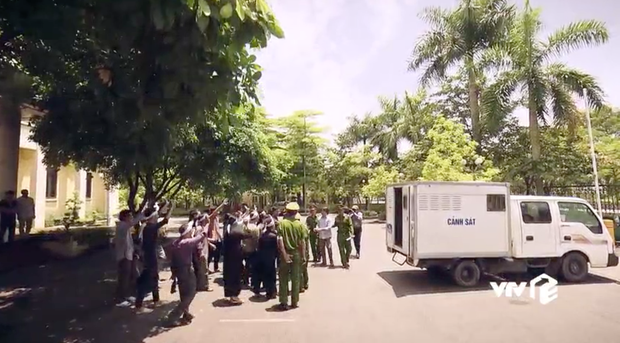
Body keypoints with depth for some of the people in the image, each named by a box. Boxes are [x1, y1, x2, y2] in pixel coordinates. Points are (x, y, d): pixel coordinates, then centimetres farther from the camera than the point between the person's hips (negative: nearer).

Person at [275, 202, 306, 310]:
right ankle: (295, 302, 20)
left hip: (285, 253, -1)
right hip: (296, 253, 1)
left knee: (284, 279, 9)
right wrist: (303, 256, 2)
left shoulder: (281, 223, -9)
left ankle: (284, 303, 12)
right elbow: (302, 242, -5)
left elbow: (280, 240, -17)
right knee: (296, 279, 12)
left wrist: (284, 254, -15)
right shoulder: (300, 224, -5)